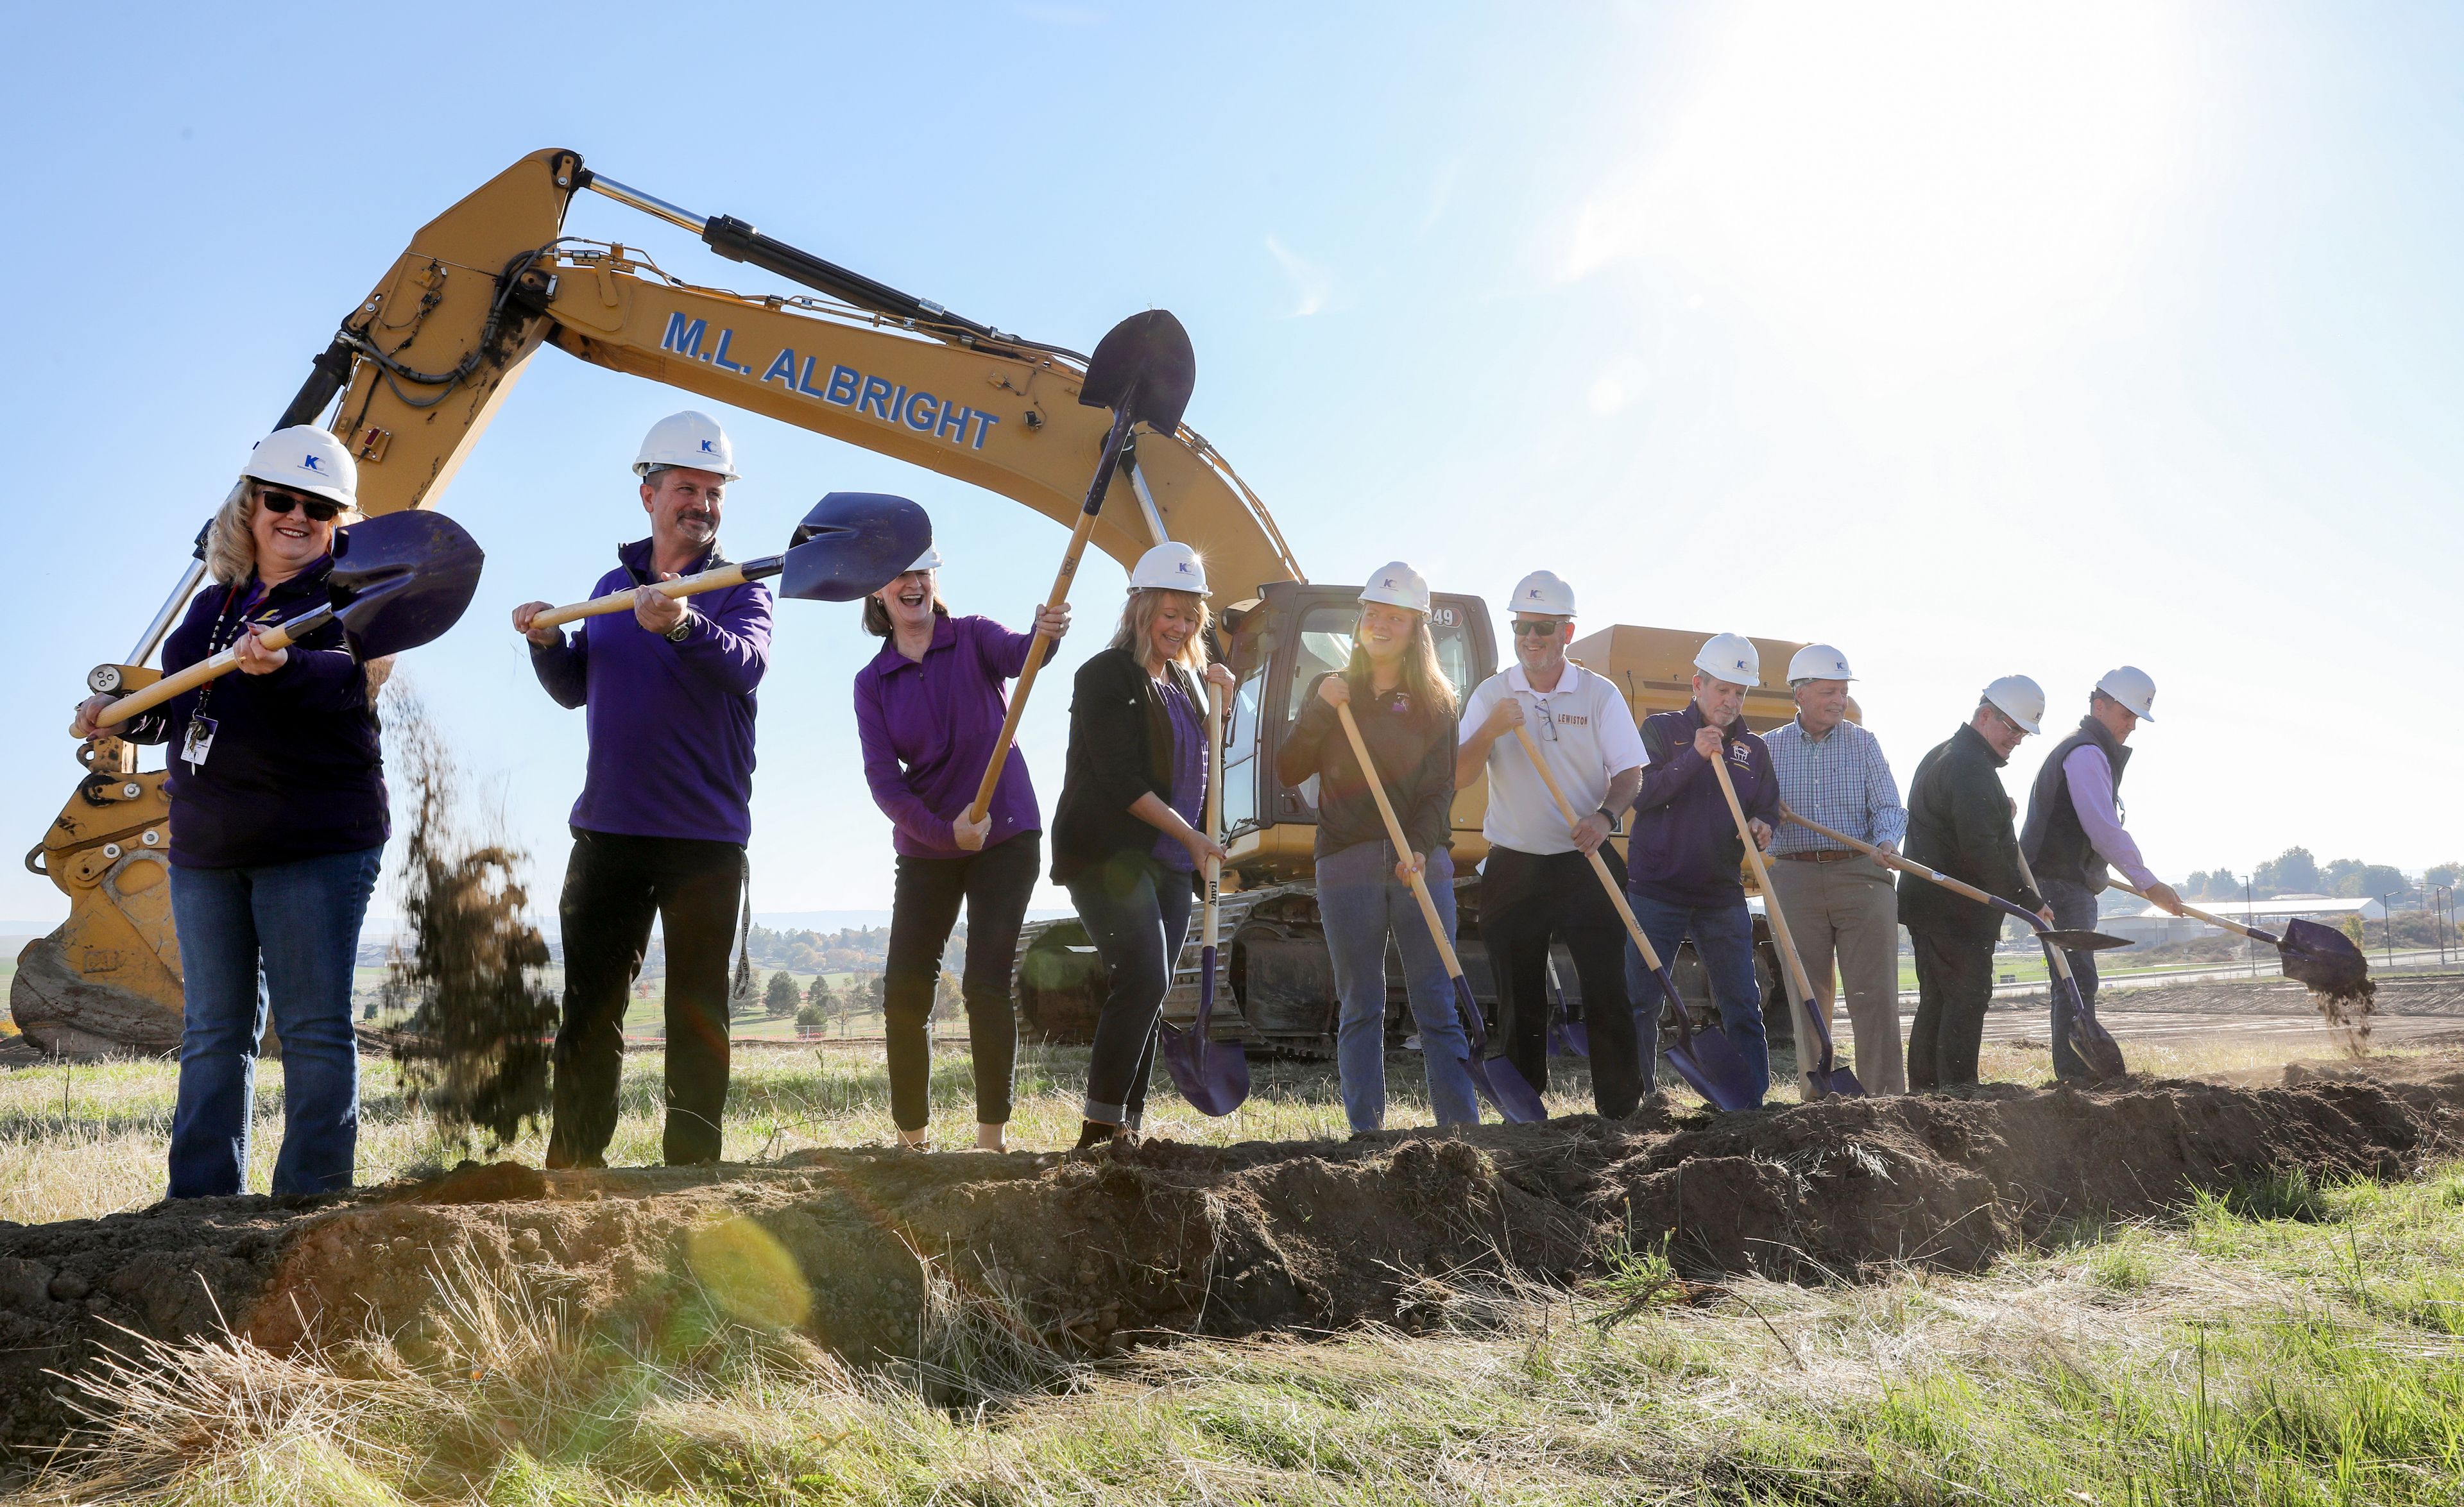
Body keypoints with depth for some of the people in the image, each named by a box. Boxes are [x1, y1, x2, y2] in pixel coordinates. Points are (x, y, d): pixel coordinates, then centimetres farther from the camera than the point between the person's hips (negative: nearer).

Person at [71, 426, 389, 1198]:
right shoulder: (215, 604, 17)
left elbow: (351, 678, -24)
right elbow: (180, 706, 27)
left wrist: (283, 665, -42)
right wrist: (120, 714, 9)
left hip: (315, 843, -7)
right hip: (206, 845, 7)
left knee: (313, 1026, -4)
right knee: (212, 1033, 11)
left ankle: (311, 1201, 2)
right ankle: (200, 1200, 19)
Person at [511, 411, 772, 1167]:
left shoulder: (739, 589, 0)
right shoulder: (612, 587, 14)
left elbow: (746, 664, -22)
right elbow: (577, 689, 19)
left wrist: (683, 626, -41)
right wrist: (547, 642, -1)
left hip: (707, 836, -4)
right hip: (608, 828, 4)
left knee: (697, 1010, 2)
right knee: (589, 1004, 5)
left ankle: (691, 1160, 9)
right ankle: (574, 1161, 12)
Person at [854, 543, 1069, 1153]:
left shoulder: (973, 639, -3)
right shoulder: (872, 682, 3)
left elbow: (1017, 655, -26)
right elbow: (882, 779, -5)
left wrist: (1045, 633, -50)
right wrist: (944, 831, -19)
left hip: (1006, 838, -3)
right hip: (925, 850, 3)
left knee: (987, 986, -8)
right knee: (904, 992, -1)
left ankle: (991, 1137, 0)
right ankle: (910, 1137, 11)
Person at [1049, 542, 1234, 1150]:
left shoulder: (1185, 680, 16)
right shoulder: (1107, 676, -9)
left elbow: (1196, 763, 28)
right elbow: (1121, 781, -15)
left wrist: (1218, 691, 14)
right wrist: (1191, 836, -13)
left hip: (1171, 860, 8)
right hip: (1106, 854, -8)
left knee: (1150, 995, 5)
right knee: (1142, 979, -21)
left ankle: (1127, 1128, 10)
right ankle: (1099, 1128, -18)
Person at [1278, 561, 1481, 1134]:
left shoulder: (1435, 700, 10)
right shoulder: (1332, 691, 12)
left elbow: (1441, 787, 2)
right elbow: (1287, 772, 4)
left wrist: (1420, 848, -15)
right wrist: (1320, 711, -9)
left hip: (1422, 864, 0)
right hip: (1346, 865, 1)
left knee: (1437, 1005, -3)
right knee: (1360, 1006, 2)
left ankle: (1463, 1127, -3)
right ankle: (1365, 1131, 5)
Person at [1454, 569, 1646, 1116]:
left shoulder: (1600, 694, 2)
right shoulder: (1492, 695, 5)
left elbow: (1630, 774, 0)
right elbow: (1458, 777, -2)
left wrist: (1605, 816, -20)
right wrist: (1491, 730, -20)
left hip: (1587, 866, -1)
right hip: (1512, 870, 1)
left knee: (1608, 994, -5)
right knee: (1520, 1005, 6)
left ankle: (1622, 1112, 1)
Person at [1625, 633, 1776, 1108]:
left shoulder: (1754, 749, 13)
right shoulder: (1662, 729, 2)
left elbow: (1767, 809, 14)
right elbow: (1639, 794, -10)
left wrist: (1762, 825, -10)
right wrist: (1694, 756, -18)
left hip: (1722, 897, 3)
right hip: (1655, 890, -3)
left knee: (1743, 1006, 3)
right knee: (1641, 1004, -1)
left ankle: (1756, 1102, 9)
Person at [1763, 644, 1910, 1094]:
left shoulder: (1863, 743, 8)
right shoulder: (1770, 747, 9)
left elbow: (1889, 806, 2)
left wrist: (1887, 840, -19)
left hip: (1861, 876, -1)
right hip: (1795, 879, 1)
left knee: (1875, 994, -4)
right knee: (1808, 997, 5)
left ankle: (1886, 1095, -1)